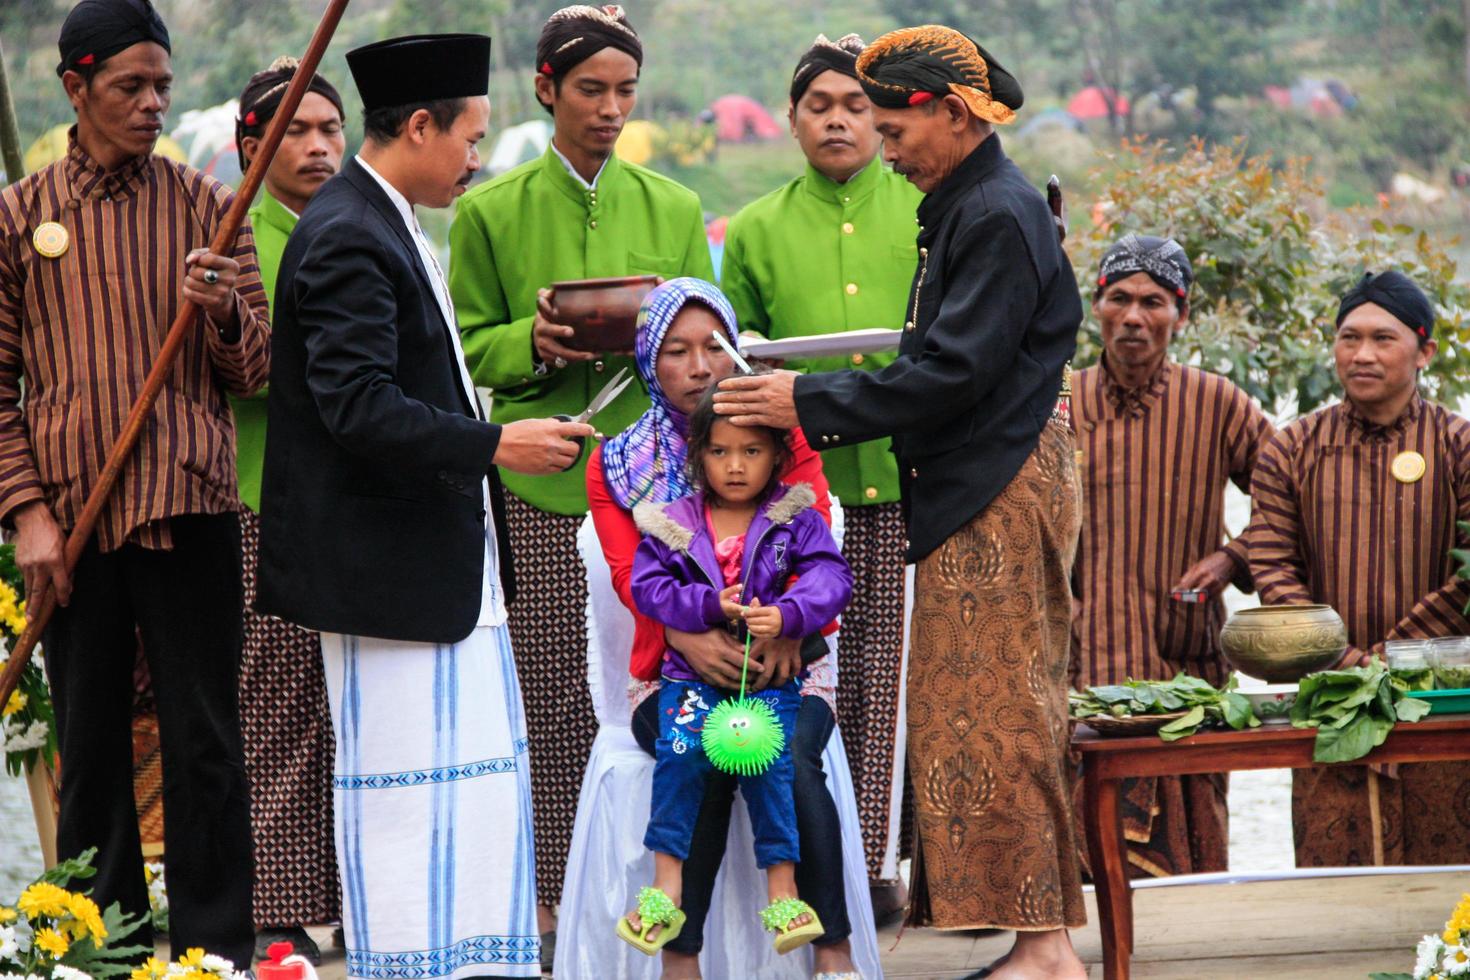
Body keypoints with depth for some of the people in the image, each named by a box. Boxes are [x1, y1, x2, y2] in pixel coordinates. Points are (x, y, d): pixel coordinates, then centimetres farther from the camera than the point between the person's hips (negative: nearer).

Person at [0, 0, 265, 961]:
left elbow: (257, 370, 5)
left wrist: (222, 312, -16)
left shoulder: (206, 205, 5)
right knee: (90, 739, 7)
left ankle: (216, 945, 9)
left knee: (204, 741, 1)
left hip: (190, 510, 0)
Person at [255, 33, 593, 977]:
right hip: (388, 567, -11)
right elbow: (360, 411, -25)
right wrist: (495, 444, -23)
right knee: (408, 784, -4)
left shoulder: (387, 228, 15)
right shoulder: (348, 239, -17)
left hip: (442, 558, 11)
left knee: (475, 772, 14)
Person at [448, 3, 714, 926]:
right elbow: (467, 347, 7)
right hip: (547, 483, -2)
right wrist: (531, 343, -14)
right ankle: (560, 895, 4)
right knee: (559, 695, -3)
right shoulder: (491, 212, 6)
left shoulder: (674, 209, 12)